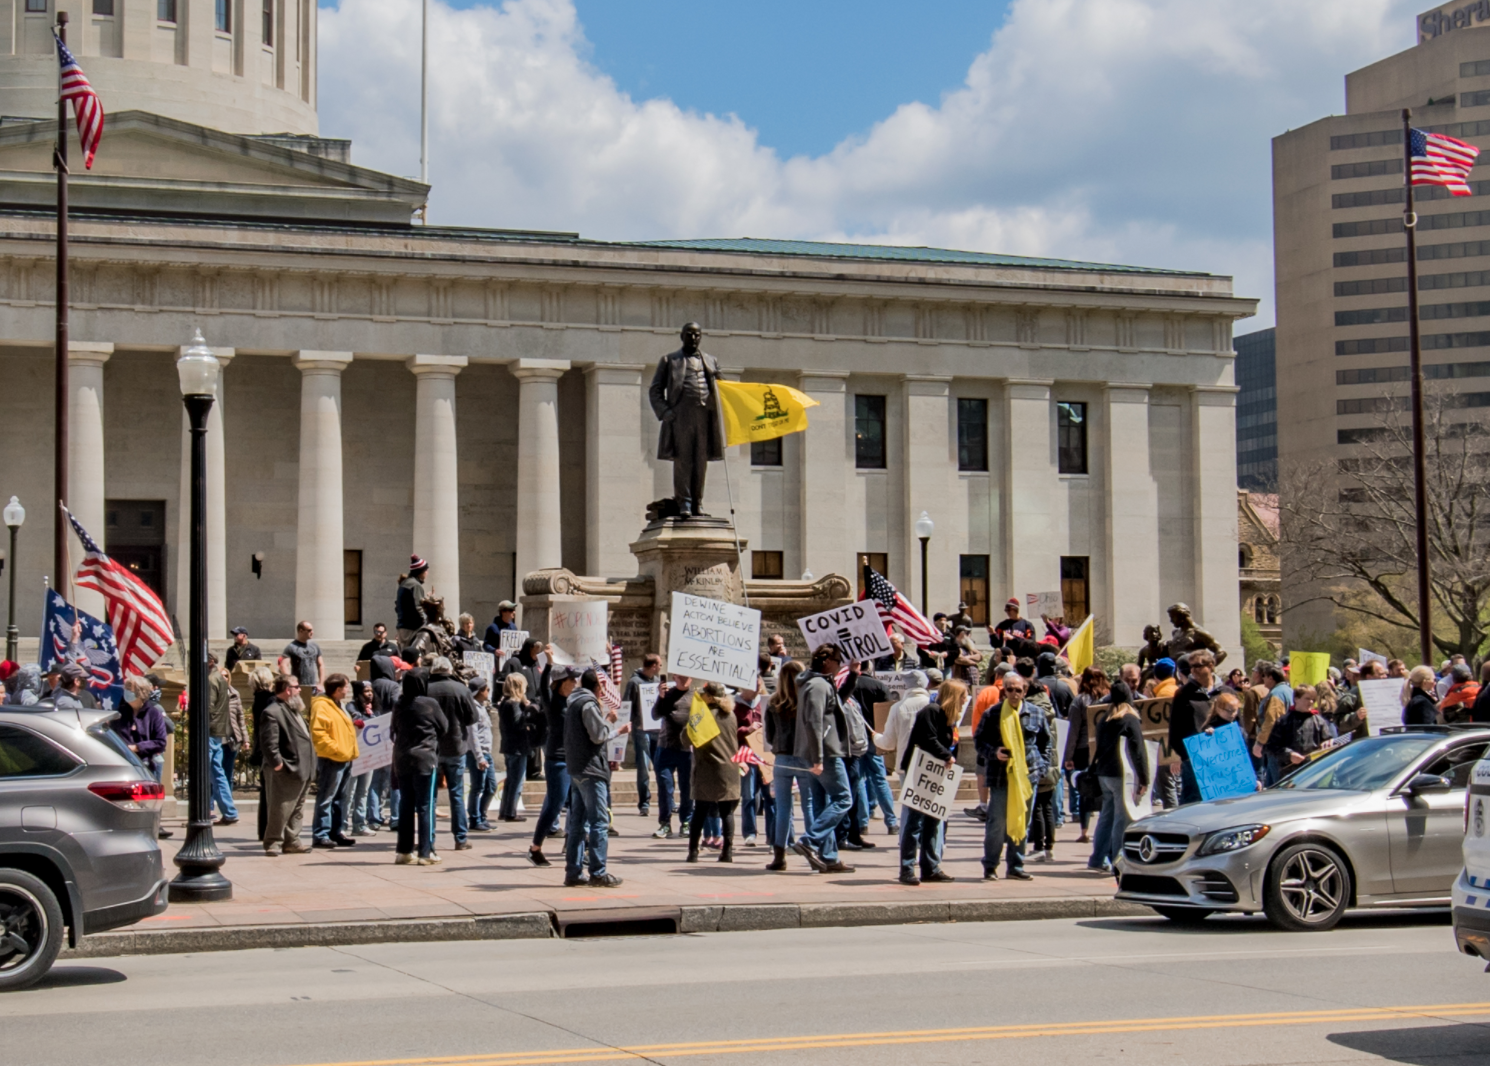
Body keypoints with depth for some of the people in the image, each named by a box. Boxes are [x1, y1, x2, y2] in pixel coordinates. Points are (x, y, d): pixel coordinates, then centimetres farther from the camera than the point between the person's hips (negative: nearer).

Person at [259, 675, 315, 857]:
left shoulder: (293, 710, 18)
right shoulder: (273, 712, -15)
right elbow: (269, 743, -22)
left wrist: (310, 767, 20)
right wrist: (277, 764, -24)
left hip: (301, 771, 10)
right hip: (286, 772, -10)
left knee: (297, 810, 15)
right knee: (280, 809, -4)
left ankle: (291, 842, 22)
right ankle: (273, 843, 3)